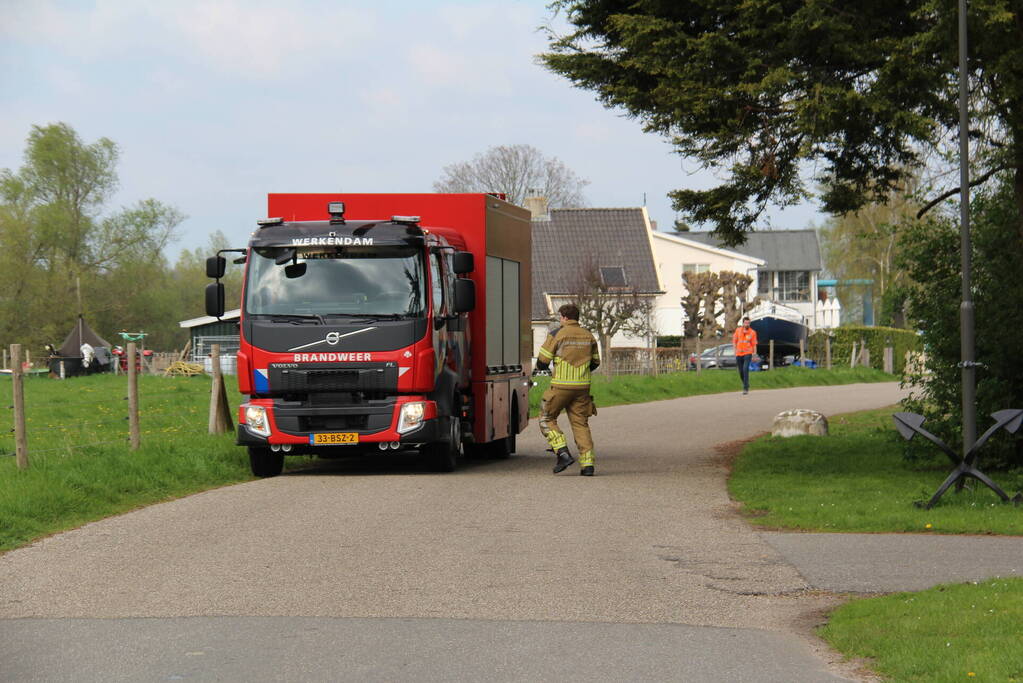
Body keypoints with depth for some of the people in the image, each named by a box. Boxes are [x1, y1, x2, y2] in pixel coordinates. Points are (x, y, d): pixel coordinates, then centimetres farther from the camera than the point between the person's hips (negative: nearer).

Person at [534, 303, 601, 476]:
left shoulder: (557, 334, -7)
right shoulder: (588, 335, 9)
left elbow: (541, 362, -5)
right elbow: (595, 363, 18)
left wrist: (542, 366, 18)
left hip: (562, 385, -5)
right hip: (582, 387, 5)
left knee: (547, 419, 9)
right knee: (581, 423, 8)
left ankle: (562, 453, -7)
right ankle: (587, 464, -1)